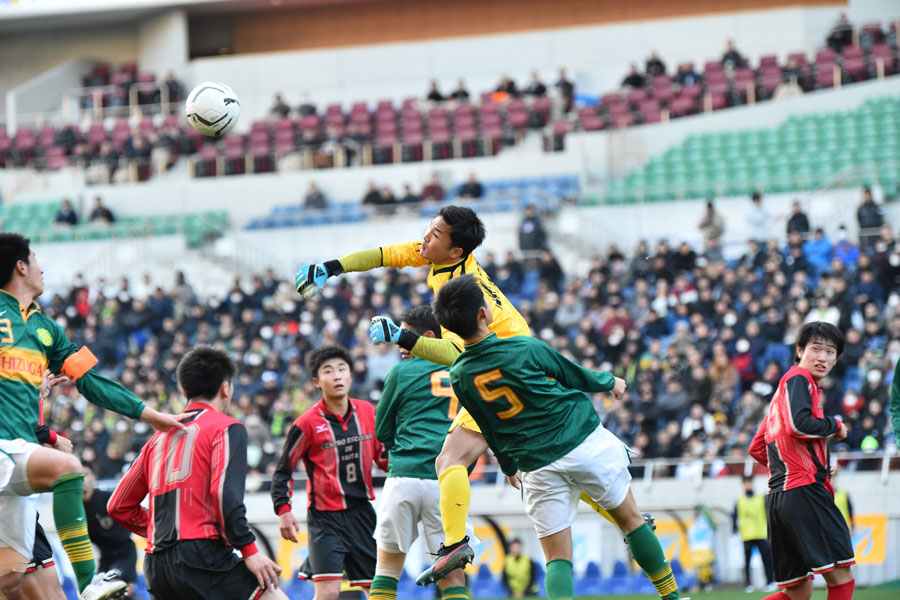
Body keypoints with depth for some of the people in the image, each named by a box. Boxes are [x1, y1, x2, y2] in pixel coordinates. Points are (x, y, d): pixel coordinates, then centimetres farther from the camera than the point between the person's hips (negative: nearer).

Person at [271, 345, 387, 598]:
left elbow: (383, 456, 18)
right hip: (325, 517, -5)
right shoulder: (307, 423, -9)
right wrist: (283, 509, -13)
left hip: (361, 512, 5)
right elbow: (283, 471, -3)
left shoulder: (368, 413, 4)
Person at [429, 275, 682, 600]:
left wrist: (508, 466, 30)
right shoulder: (524, 348, -13)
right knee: (631, 519, 17)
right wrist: (610, 382, 25)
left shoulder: (459, 377, -3)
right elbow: (577, 377, 4)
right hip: (587, 443, -2)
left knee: (557, 559, 6)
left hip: (538, 469, 2)